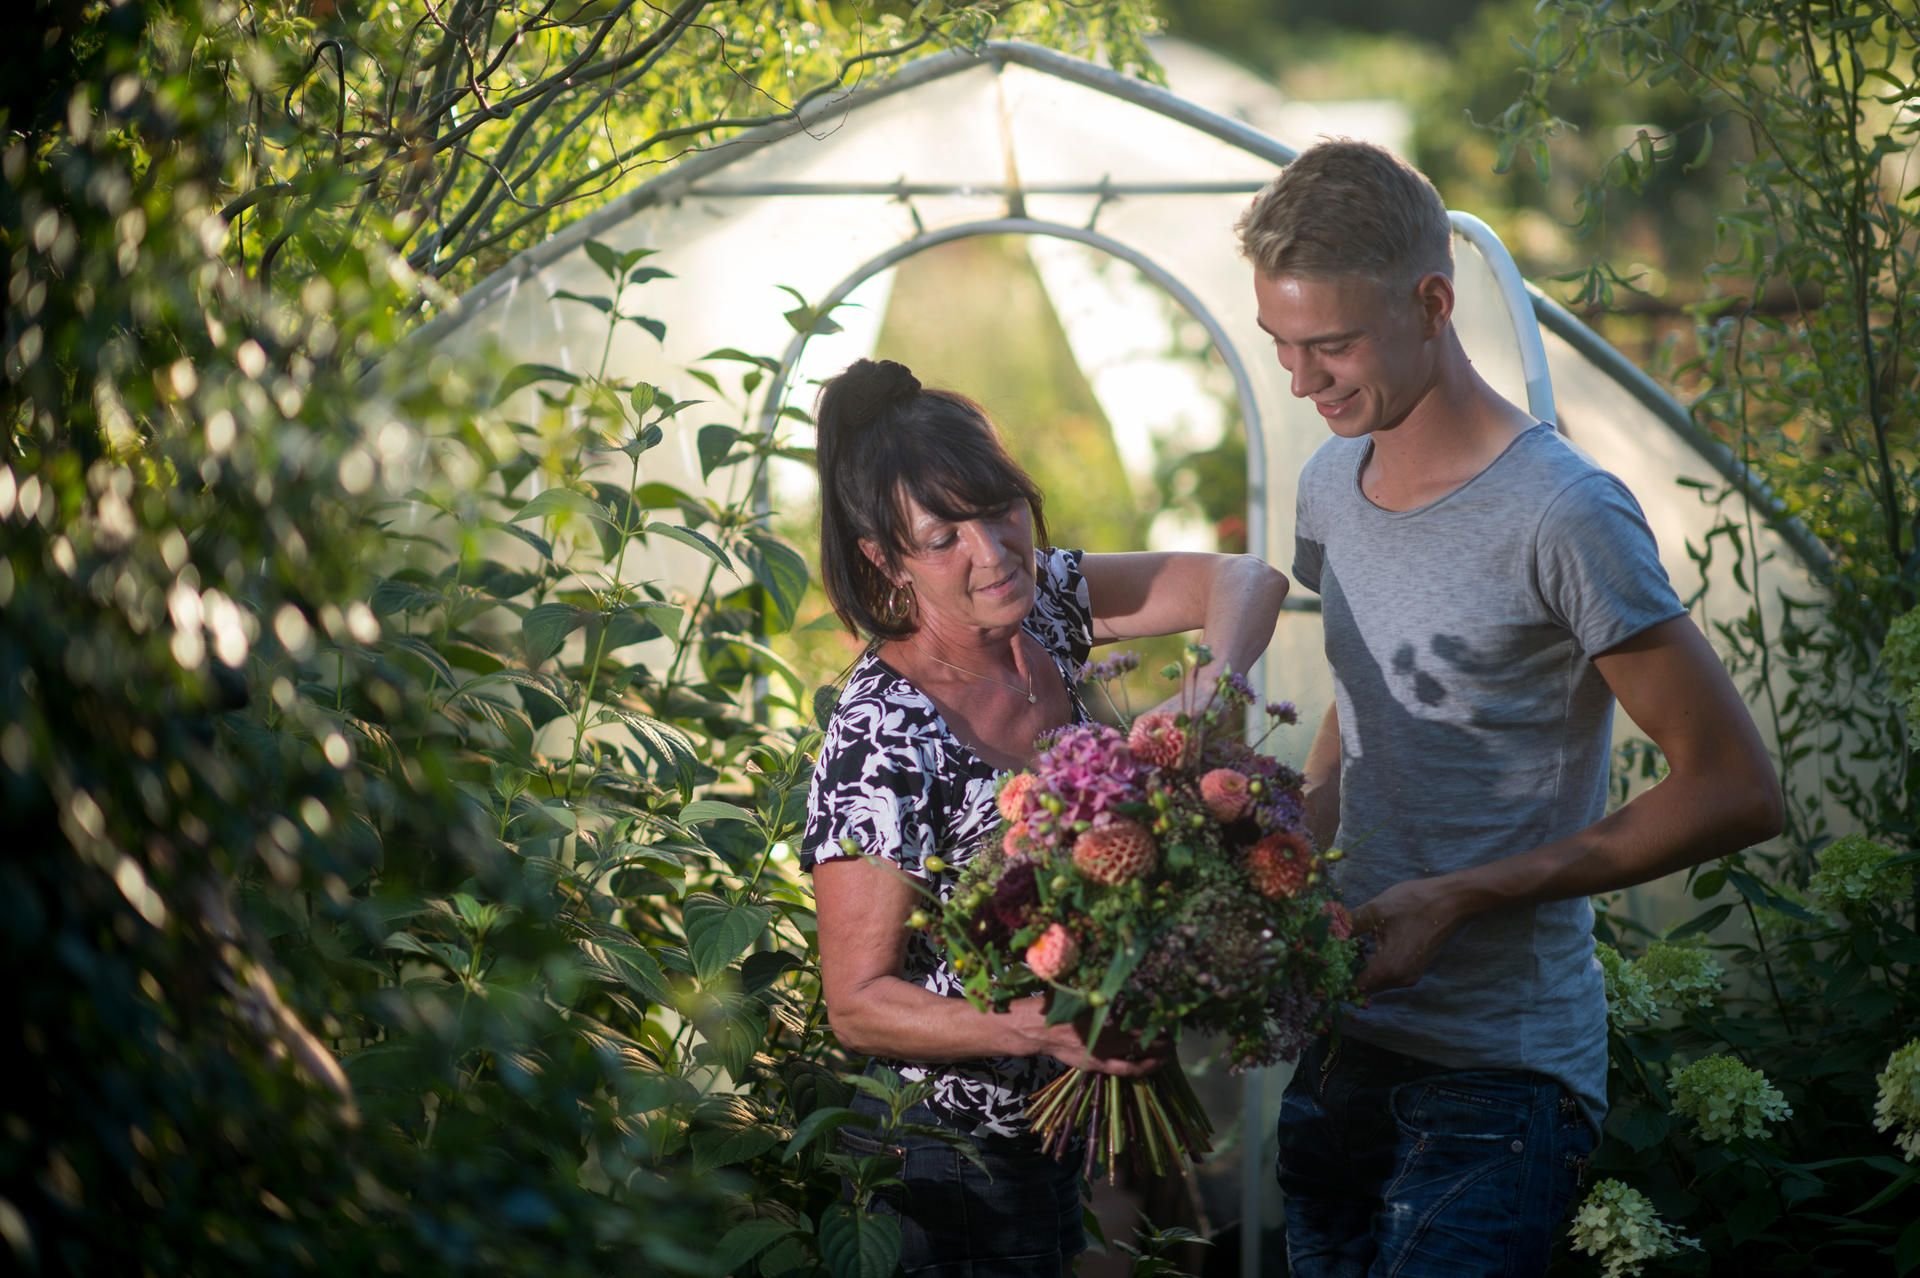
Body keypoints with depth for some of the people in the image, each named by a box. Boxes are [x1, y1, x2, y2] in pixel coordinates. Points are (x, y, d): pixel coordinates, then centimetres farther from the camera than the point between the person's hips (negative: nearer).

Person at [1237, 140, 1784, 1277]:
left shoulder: (1562, 518, -16)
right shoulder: (1332, 487, 8)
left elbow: (1737, 792, -15)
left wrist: (1460, 897, -17)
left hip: (1503, 1069, -7)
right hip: (1345, 1039, 7)